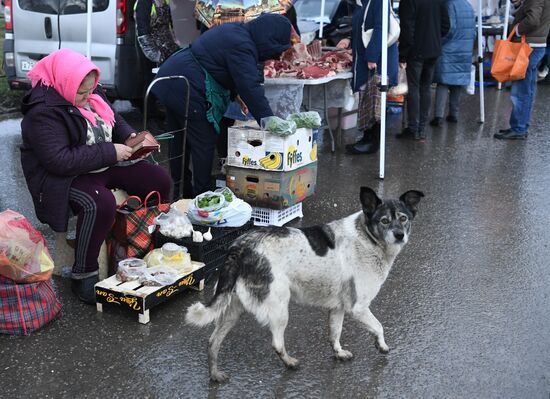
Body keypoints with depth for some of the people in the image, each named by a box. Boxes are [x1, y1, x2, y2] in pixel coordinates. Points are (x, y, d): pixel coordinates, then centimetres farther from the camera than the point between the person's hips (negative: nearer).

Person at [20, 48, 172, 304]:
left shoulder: (90, 95, 4)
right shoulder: (43, 113, -21)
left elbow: (113, 118, 22)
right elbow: (60, 161, -29)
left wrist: (130, 136, -1)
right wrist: (110, 152, -27)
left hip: (107, 165, 9)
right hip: (64, 177, -8)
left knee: (160, 181, -1)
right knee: (100, 204, -38)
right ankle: (83, 276, -21)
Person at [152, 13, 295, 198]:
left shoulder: (236, 31, 12)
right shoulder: (241, 46, -19)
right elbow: (251, 87, -25)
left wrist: (237, 95, 15)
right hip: (186, 90, -10)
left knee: (179, 140, 18)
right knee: (204, 142, 0)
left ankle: (181, 188, 30)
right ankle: (203, 195, 9)